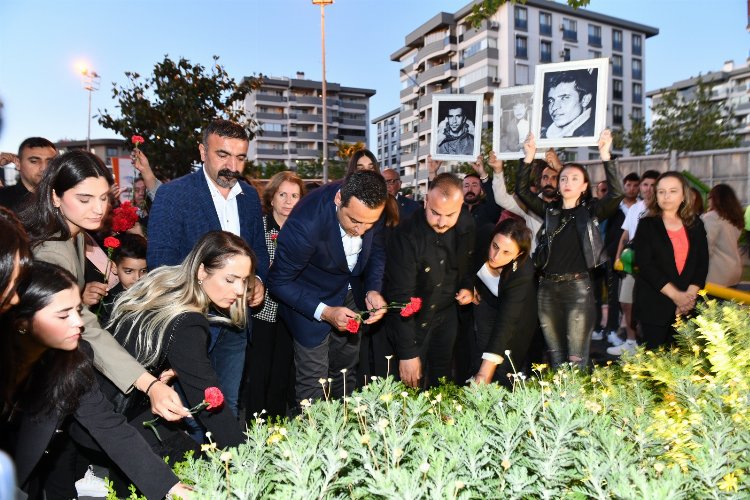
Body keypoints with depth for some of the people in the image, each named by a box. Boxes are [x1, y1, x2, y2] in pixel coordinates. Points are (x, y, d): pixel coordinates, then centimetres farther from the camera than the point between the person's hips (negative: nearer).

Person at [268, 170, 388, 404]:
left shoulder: (372, 206, -22)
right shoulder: (305, 223, -36)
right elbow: (279, 282, -23)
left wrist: (373, 290, -17)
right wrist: (324, 312, -30)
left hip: (351, 293, 5)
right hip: (310, 300, -5)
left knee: (346, 372, 20)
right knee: (312, 385, 0)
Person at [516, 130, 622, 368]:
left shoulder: (590, 211, 3)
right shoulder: (550, 210, 11)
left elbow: (616, 194, -13)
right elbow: (522, 190, 5)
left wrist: (605, 155, -17)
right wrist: (529, 157, -4)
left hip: (578, 287, -3)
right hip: (548, 287, 3)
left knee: (576, 357, -2)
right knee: (555, 356, 13)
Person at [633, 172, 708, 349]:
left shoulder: (696, 224, 10)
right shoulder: (647, 225, 0)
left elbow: (702, 262, 5)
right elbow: (645, 264, -8)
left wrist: (690, 294, -10)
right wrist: (675, 295, -14)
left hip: (687, 304, 3)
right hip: (654, 304, -2)